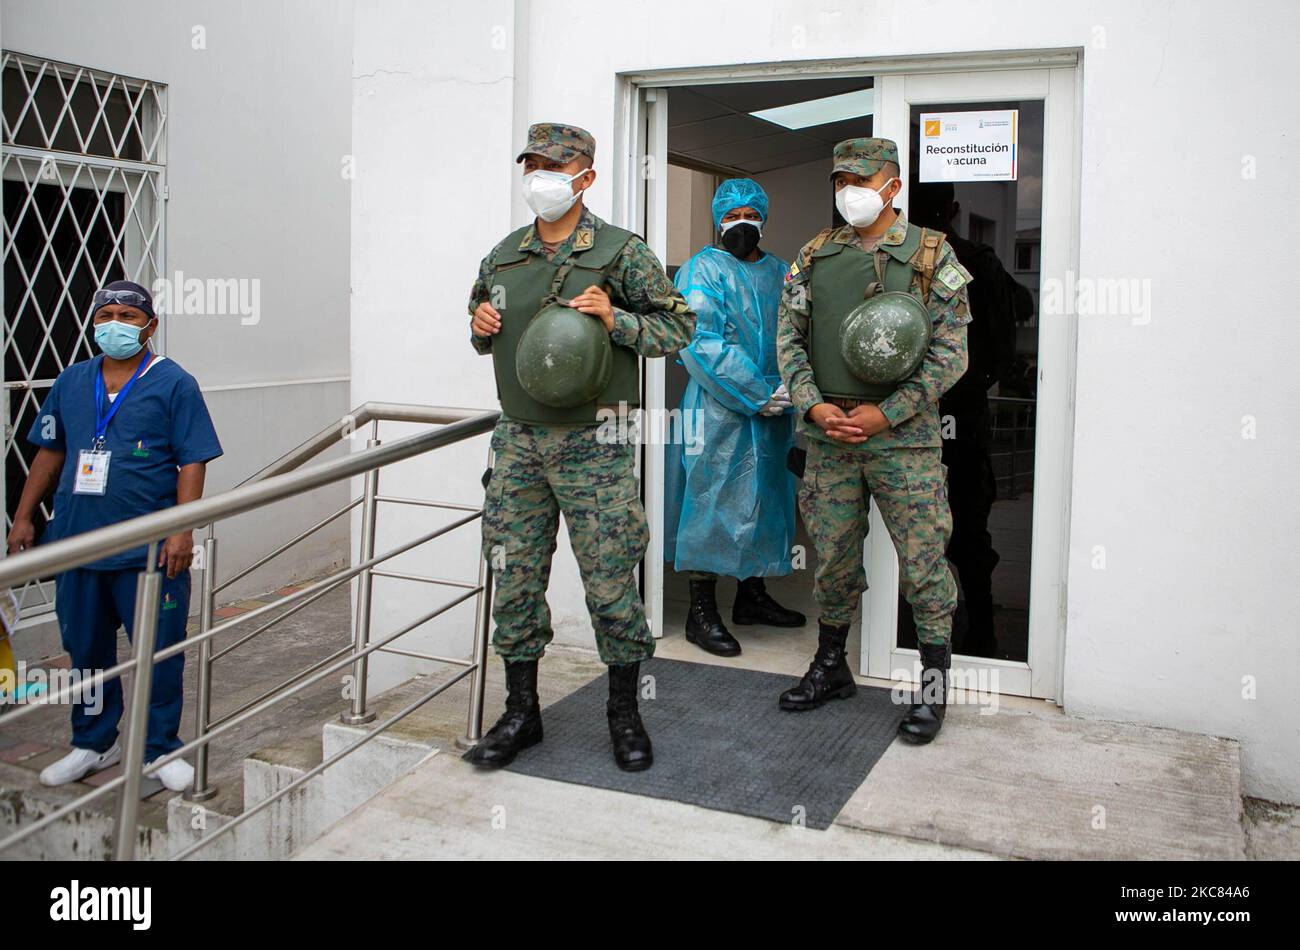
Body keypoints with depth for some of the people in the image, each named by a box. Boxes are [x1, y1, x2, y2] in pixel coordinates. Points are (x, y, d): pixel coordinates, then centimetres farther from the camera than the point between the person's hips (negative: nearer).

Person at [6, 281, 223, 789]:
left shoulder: (174, 383, -3)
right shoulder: (71, 382, 11)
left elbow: (192, 461, -8)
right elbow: (50, 452, 17)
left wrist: (183, 529, -16)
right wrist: (24, 518, 13)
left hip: (149, 550, -4)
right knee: (85, 649, 14)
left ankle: (160, 749, 17)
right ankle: (93, 744, 31)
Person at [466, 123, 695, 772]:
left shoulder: (620, 253, -4)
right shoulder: (503, 257, 11)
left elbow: (679, 328, -3)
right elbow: (483, 337, 24)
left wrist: (615, 320, -18)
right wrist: (481, 326, 1)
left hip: (591, 444, -5)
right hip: (518, 441, 5)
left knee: (610, 581, 0)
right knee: (514, 576, 8)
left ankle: (624, 712, 19)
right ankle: (521, 712, 23)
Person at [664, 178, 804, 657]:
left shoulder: (781, 272, 15)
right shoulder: (701, 270, -4)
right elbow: (702, 343, -15)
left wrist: (788, 390, -6)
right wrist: (757, 394, -18)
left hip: (774, 411, 7)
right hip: (718, 411, -6)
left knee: (764, 500, 14)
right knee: (714, 499, -4)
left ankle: (752, 595, 29)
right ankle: (701, 612, 4)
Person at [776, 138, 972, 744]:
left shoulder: (931, 256, -1)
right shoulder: (815, 256, 10)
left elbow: (949, 353, -5)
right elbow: (789, 337, 10)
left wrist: (886, 413, -13)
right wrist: (813, 405, -6)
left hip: (904, 438, -3)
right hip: (828, 438, 4)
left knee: (922, 562, 1)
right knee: (833, 557, 13)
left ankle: (933, 685, 15)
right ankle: (831, 667, 30)